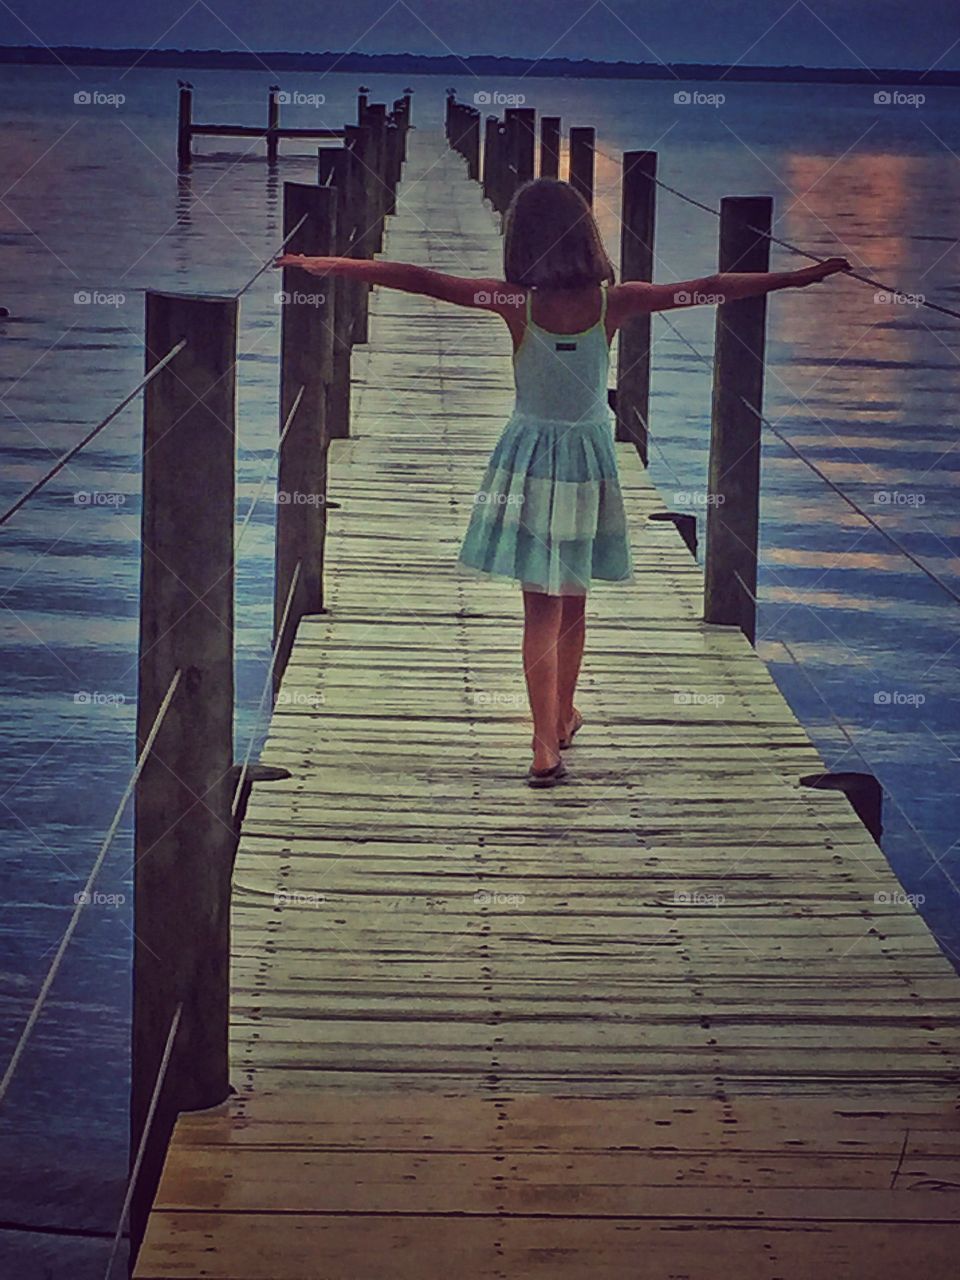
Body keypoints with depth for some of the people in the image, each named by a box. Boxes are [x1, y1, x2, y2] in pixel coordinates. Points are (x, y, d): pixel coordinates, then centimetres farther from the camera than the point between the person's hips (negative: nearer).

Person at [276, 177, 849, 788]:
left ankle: (547, 745, -8)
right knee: (572, 602, 17)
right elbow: (711, 289, -8)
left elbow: (422, 280, -15)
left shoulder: (517, 303, -14)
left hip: (530, 458, -1)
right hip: (589, 457, 1)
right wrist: (802, 276, -2)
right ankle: (563, 718, 34)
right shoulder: (613, 302, -11)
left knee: (543, 606, 0)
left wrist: (326, 265, -10)